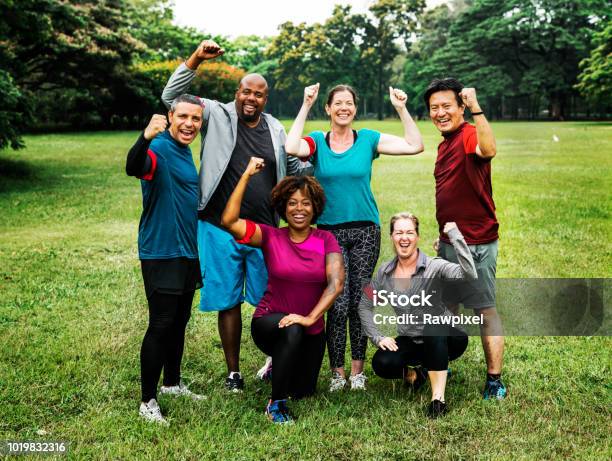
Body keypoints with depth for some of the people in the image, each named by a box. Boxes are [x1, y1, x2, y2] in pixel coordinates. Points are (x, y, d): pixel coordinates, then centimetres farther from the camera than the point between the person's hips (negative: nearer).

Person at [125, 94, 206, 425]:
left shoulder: (185, 151, 12)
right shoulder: (159, 149, -16)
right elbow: (133, 168, -39)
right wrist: (146, 138, -58)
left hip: (187, 252, 9)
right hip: (161, 253, -9)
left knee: (179, 323, 17)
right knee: (160, 326, -6)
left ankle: (172, 383, 32)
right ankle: (147, 401, 4)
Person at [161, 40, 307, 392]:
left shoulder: (275, 129, 11)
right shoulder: (217, 115, 1)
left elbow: (293, 170, 21)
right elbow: (172, 97, -6)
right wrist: (196, 59, -15)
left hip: (265, 231, 2)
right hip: (220, 229, -2)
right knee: (228, 302, 7)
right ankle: (233, 372, 20)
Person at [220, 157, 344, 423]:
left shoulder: (326, 240, -6)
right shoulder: (270, 236, -9)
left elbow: (336, 283, -18)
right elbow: (229, 221, -24)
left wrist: (311, 317, -30)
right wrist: (247, 175, -25)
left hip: (312, 330, 3)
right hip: (270, 322, -3)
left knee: (303, 392, 11)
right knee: (292, 331, -37)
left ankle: (281, 365, 46)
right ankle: (276, 404, -18)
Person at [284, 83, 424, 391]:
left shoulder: (368, 140, 4)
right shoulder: (317, 142, 2)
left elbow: (415, 146, -3)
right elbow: (291, 148, -20)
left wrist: (401, 109, -9)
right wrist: (305, 107, -17)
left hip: (365, 230, 1)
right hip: (330, 231, -1)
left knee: (359, 302, 5)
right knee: (338, 304, -6)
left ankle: (357, 371, 18)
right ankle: (337, 372, 8)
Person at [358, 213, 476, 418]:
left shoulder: (435, 267, -16)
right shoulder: (385, 272, -2)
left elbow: (469, 276, -36)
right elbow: (365, 306, 7)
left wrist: (455, 236, -39)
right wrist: (377, 337, -5)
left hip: (444, 339, -3)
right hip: (410, 342, 4)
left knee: (433, 325, -38)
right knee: (381, 364, -25)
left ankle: (438, 398, -32)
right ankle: (413, 374, 9)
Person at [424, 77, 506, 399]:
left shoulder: (469, 135, -14)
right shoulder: (445, 143, 15)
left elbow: (489, 150, -40)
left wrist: (476, 109, -44)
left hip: (475, 243, -10)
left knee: (485, 309, -2)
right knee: (447, 306, 20)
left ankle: (494, 381, 5)